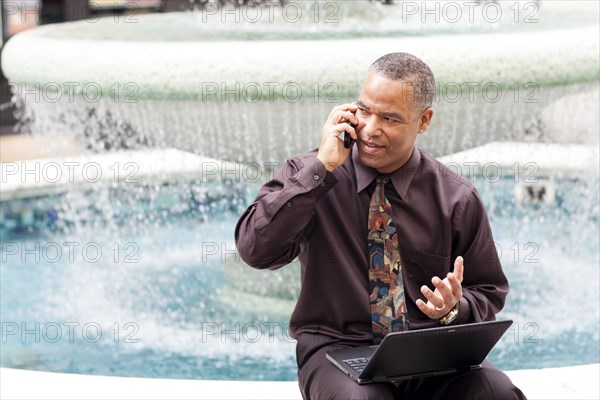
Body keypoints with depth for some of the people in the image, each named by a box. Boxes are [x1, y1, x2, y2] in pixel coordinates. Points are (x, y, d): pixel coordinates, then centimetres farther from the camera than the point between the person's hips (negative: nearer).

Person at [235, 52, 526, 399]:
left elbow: (489, 293, 13)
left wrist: (454, 308, -11)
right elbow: (256, 250, -16)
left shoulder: (457, 199, 3)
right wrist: (321, 168, -17)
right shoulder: (310, 175, 0)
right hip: (338, 349, -1)